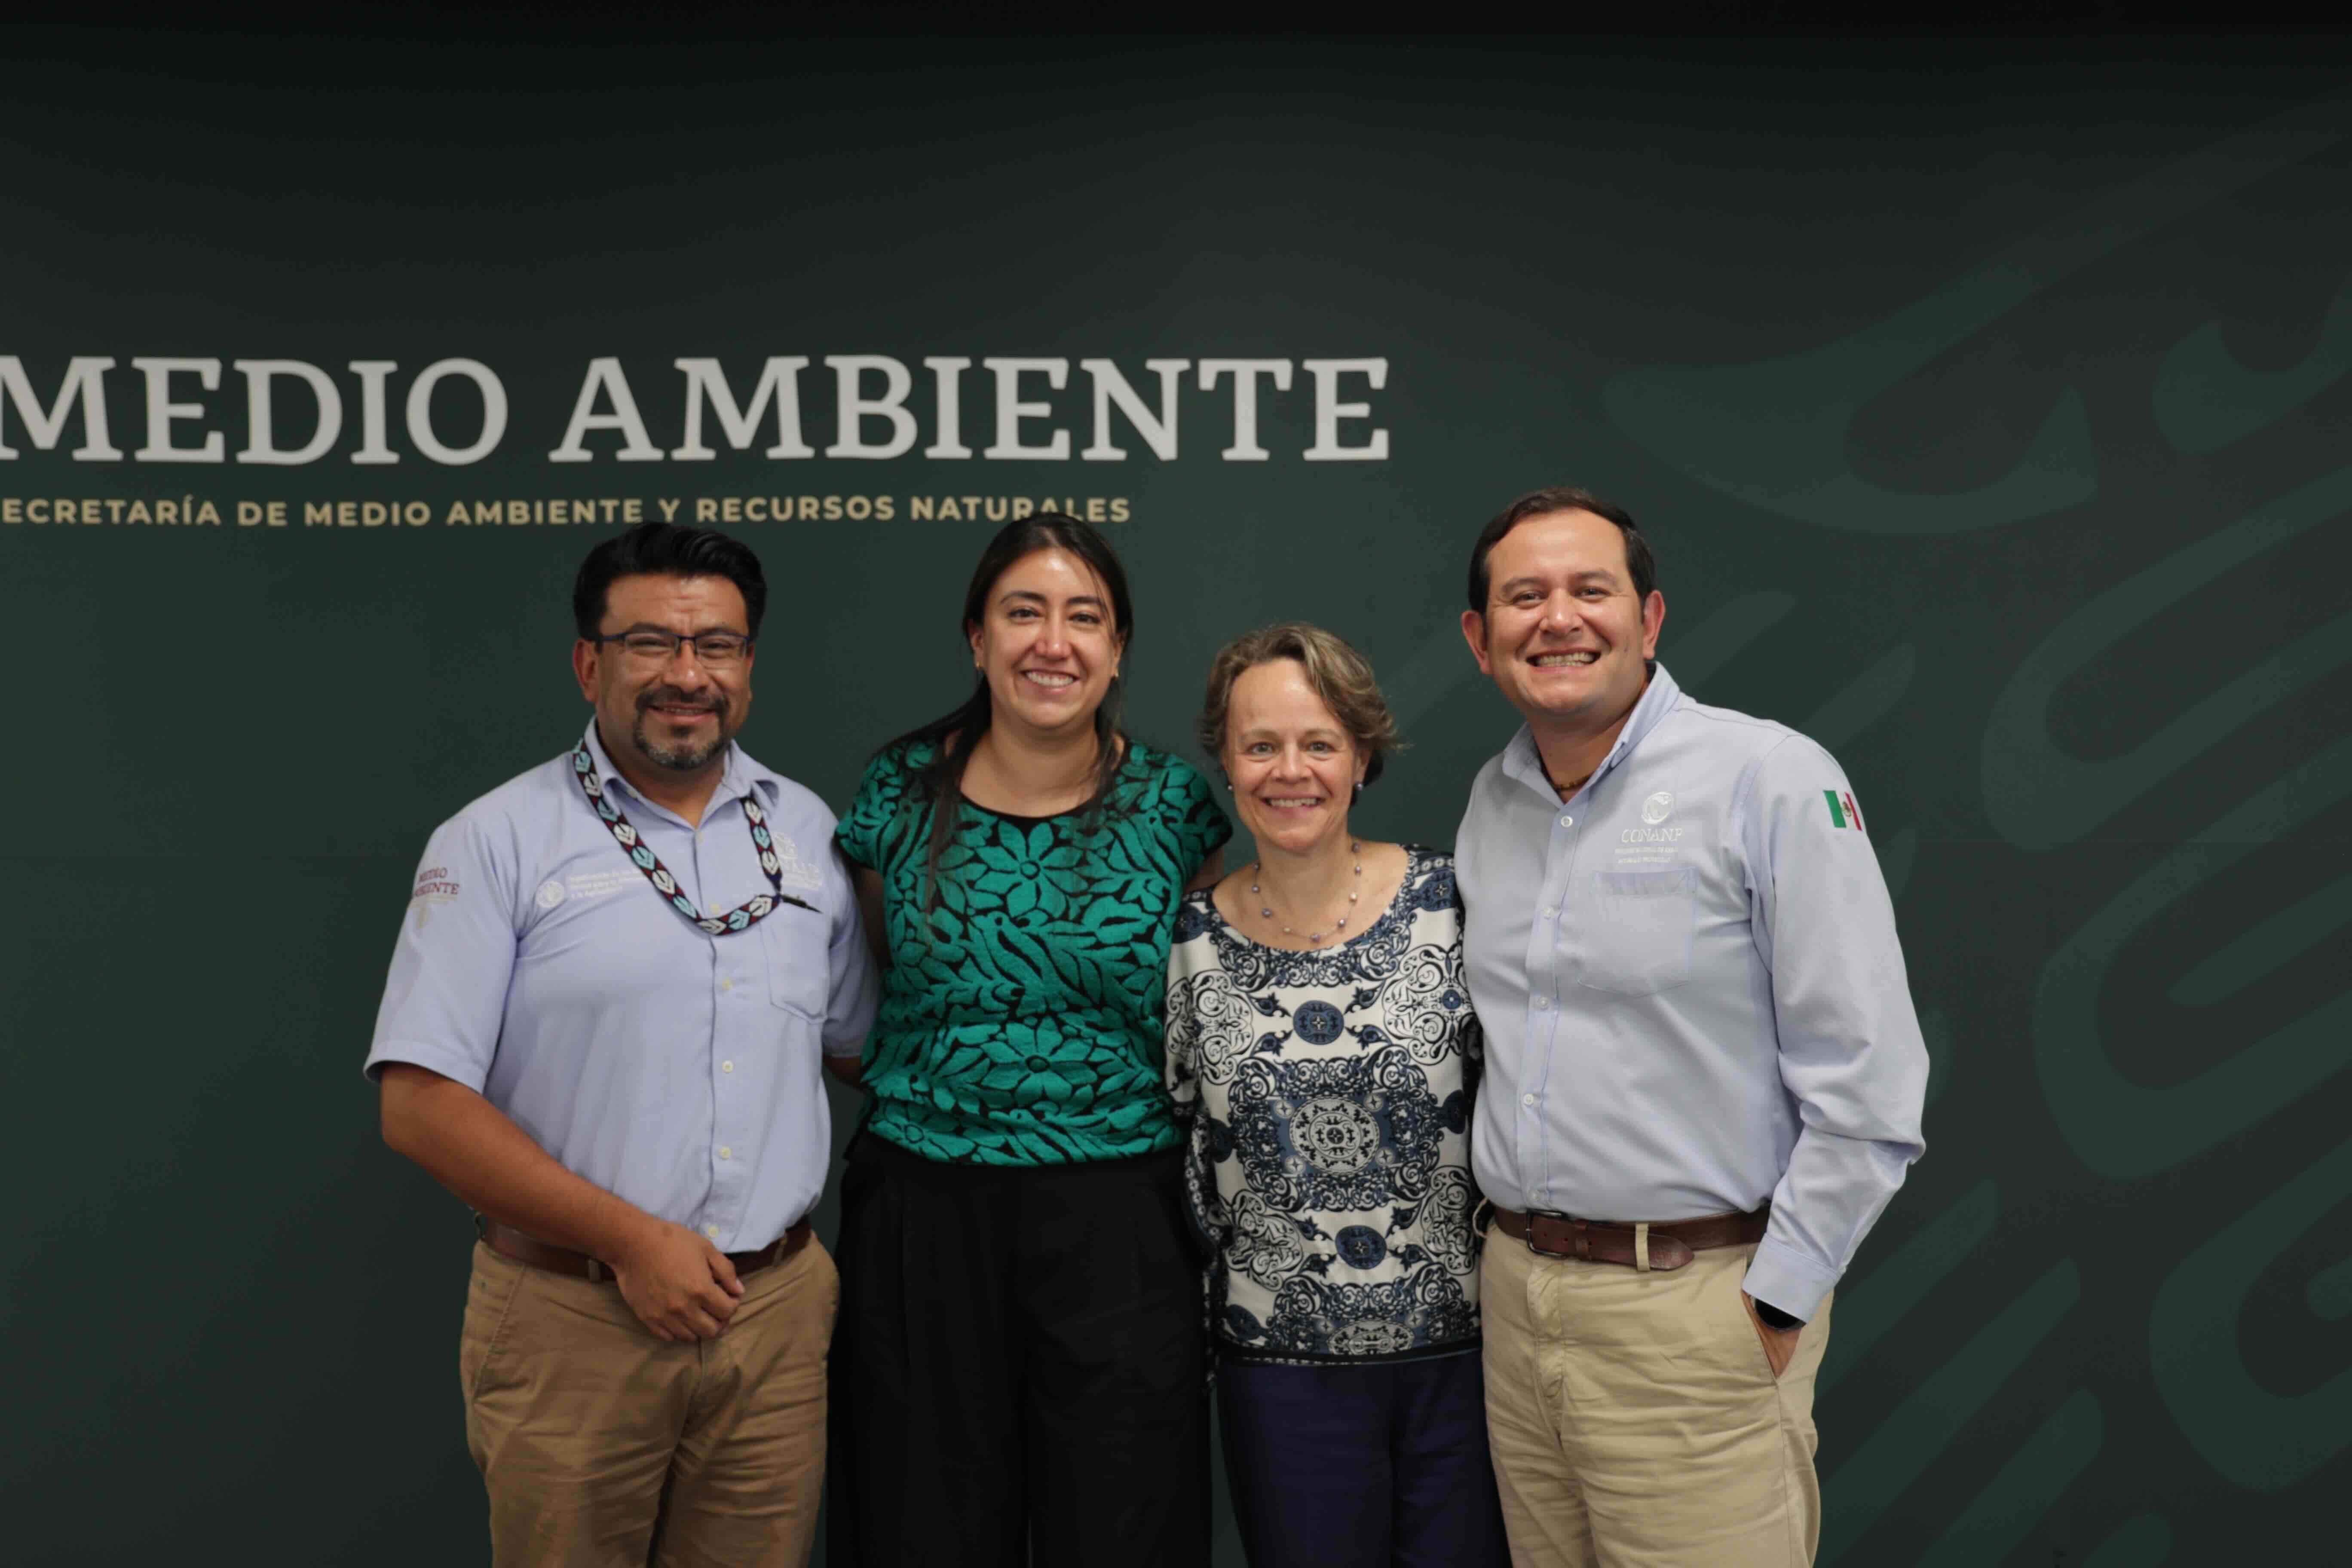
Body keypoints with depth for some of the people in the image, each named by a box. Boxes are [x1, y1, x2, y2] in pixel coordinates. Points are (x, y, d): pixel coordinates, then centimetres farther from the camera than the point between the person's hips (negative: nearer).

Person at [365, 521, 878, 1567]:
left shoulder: (808, 831, 7)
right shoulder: (498, 841, -6)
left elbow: (863, 1039, 16)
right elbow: (421, 1105, -10)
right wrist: (631, 1240, -13)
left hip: (779, 1316, 3)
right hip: (570, 1323, -3)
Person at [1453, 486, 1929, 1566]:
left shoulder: (1773, 780, -12)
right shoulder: (1490, 801, 8)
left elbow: (1867, 1090, -14)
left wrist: (1776, 1307, -13)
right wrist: (1516, 1250, 13)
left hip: (1694, 1305, -6)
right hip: (1517, 1290, 6)